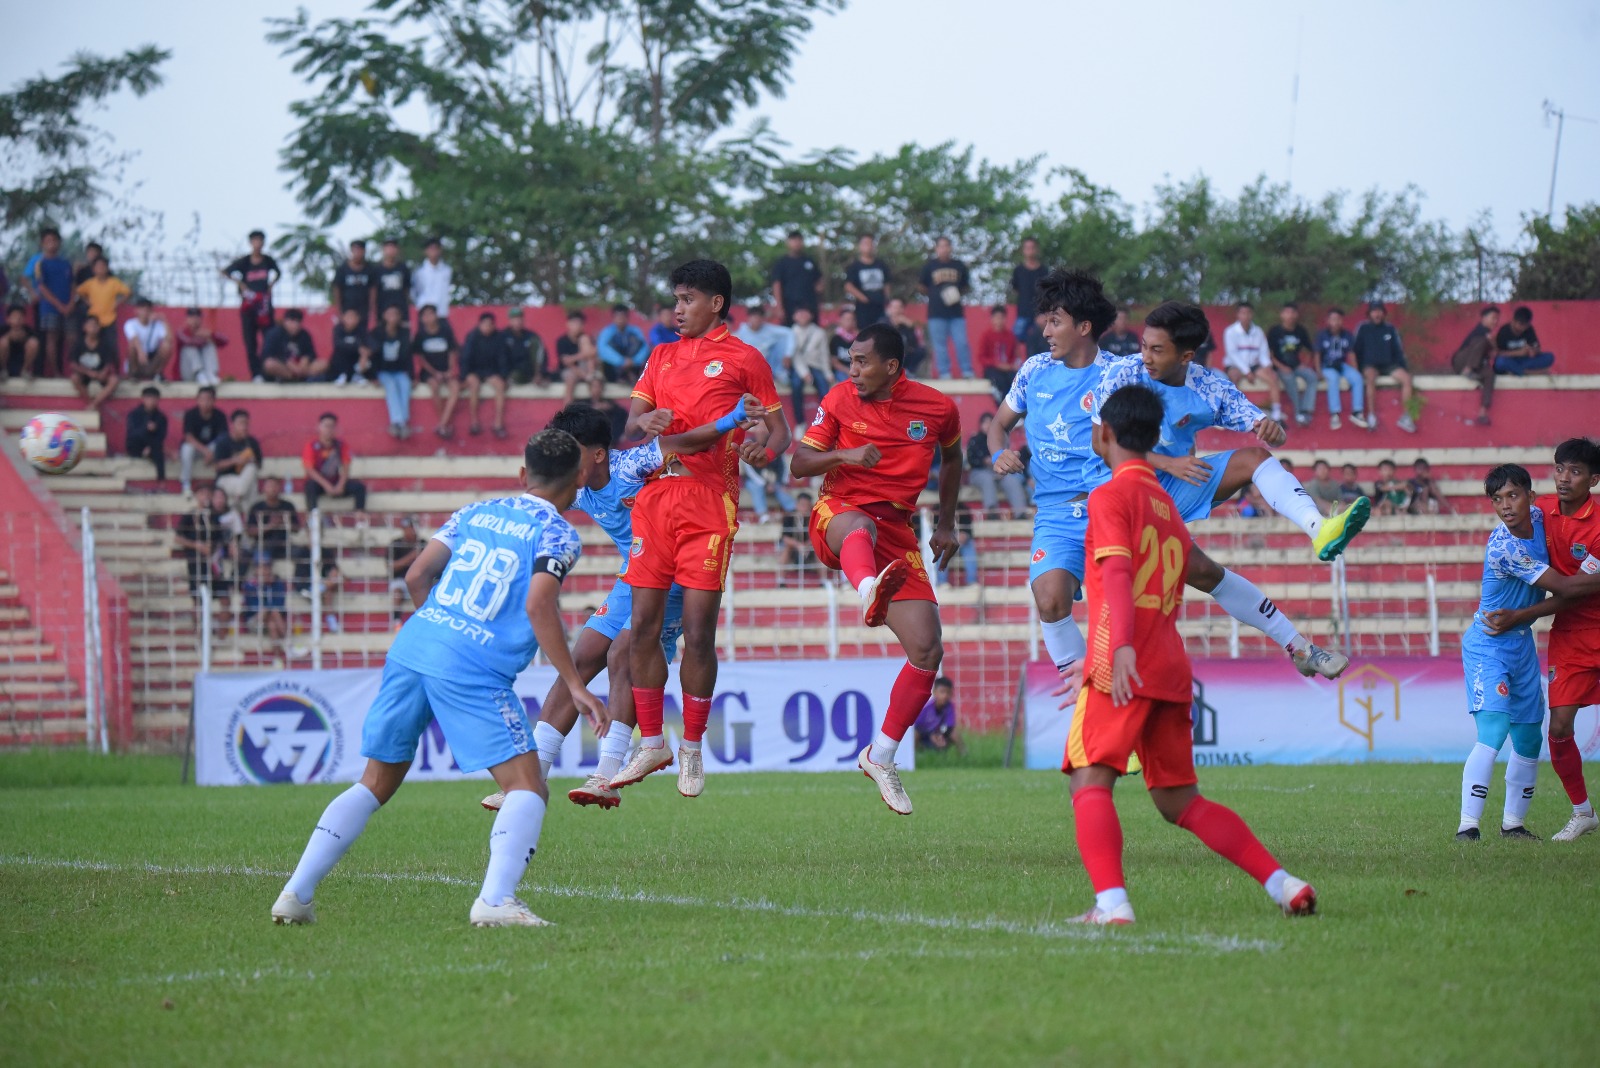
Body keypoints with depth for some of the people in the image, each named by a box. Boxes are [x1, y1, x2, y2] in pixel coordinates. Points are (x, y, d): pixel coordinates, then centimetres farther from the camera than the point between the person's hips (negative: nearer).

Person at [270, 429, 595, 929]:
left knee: (375, 784, 17)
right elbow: (538, 606, -11)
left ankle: (296, 893, 11)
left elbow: (417, 575, 14)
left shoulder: (476, 512, 21)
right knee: (527, 788, -2)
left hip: (411, 645, 6)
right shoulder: (557, 533, 4)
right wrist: (574, 685, -9)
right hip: (472, 670, -6)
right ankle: (495, 899, -24)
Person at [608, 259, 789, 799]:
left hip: (710, 501, -5)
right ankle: (651, 745, 11)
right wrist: (646, 421, -7)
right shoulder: (664, 356, 21)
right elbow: (632, 420, 18)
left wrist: (761, 446, -18)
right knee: (644, 626, 1)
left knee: (698, 632, -7)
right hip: (655, 495, 5)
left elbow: (779, 432, 6)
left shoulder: (743, 359, 6)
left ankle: (691, 751, 4)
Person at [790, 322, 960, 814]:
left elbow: (951, 457, 24)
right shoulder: (840, 399, 1)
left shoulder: (937, 408, 3)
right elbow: (799, 463, -1)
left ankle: (880, 756, 9)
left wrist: (946, 524, 19)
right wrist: (846, 456, -20)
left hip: (897, 530, 2)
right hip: (838, 512, -2)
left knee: (927, 650, -8)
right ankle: (869, 592, -80)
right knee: (861, 525, -43)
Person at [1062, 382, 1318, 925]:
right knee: (1179, 801, 13)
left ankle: (1111, 902, -28)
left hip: (1125, 666, -8)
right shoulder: (1168, 505, 23)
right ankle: (1283, 884, 3)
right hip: (1172, 670, 8)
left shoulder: (1112, 496, -2)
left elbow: (1118, 573, -19)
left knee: (1090, 780, -9)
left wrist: (1121, 647, -32)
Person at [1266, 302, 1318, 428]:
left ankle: (1306, 410, -32)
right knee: (1289, 378, -36)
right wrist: (1281, 367, -15)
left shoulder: (1301, 331, 6)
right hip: (1280, 367, -4)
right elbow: (1268, 354, -3)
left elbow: (1308, 351, 17)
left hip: (1297, 366, 4)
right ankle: (1298, 412, -30)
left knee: (1312, 376, -27)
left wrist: (1305, 363, -2)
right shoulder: (1275, 331, -4)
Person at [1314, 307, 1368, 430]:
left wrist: (1354, 371, -4)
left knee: (1358, 378, -26)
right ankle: (1334, 414, -39)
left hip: (1342, 365, 3)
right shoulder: (1322, 335, -3)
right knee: (1333, 378, -38)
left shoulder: (1347, 335, 5)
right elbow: (1317, 355, -3)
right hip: (1327, 366, -3)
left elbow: (1351, 355, 8)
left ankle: (1357, 412, -20)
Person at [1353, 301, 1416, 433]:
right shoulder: (1363, 328, 1)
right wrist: (1359, 368, -8)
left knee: (1407, 378, -25)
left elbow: (1398, 351, 12)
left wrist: (1402, 367, -2)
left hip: (1388, 365, 3)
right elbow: (1355, 351, 3)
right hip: (1370, 366, -3)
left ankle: (1405, 417, -19)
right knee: (1371, 376, -39)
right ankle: (1371, 416, -38)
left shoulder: (1390, 329, 9)